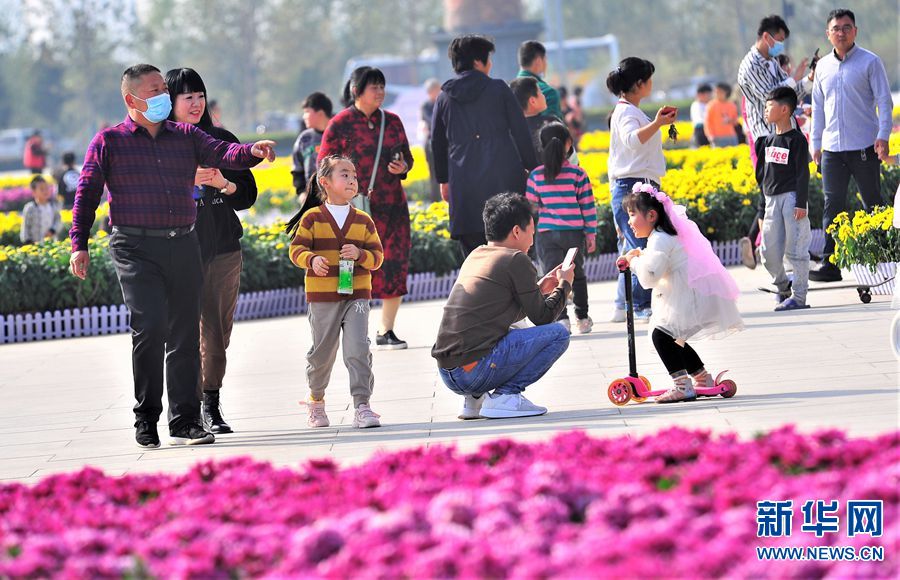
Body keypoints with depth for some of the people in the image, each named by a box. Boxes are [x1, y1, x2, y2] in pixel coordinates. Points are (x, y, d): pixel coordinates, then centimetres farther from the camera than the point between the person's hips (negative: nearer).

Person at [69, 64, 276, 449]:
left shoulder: (185, 136, 14)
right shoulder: (109, 142, 6)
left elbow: (222, 154, -1)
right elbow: (87, 194, 5)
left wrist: (252, 152, -23)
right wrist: (79, 245, -5)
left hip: (183, 245, 4)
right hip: (136, 249, -4)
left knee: (185, 334, 4)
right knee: (150, 326, -17)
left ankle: (185, 421, 10)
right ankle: (145, 417, -2)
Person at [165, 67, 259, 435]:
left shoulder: (221, 140, 10)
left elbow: (249, 194, 12)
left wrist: (225, 183, -8)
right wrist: (186, 181, -19)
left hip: (223, 249, 3)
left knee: (217, 333, 2)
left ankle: (211, 405, 11)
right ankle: (190, 407, -2)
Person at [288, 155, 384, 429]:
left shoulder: (363, 221, 6)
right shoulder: (312, 218, -1)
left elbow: (377, 255, 6)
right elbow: (297, 248, -4)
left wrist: (361, 255, -15)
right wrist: (312, 260, -24)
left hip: (356, 296, 1)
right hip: (322, 298, -1)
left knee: (358, 350, -11)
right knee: (322, 352, 9)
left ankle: (362, 406, -12)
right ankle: (316, 401, 32)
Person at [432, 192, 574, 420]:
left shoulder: (475, 256, 19)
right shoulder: (516, 260, -5)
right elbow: (543, 317, 1)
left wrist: (539, 288, 33)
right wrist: (564, 285, 18)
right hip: (476, 370, -8)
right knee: (558, 334, 0)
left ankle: (474, 398, 14)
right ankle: (506, 396, -7)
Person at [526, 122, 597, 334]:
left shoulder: (536, 175, -4)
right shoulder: (578, 174, -6)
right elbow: (588, 206, -2)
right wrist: (591, 233, 6)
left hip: (546, 235, -1)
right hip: (574, 233, 1)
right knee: (577, 275, 16)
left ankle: (561, 318, -16)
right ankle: (582, 318, 24)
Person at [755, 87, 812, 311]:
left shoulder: (796, 139, -6)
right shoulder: (768, 141, 14)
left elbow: (802, 173, -9)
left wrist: (802, 203, -14)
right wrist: (762, 205, 18)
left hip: (791, 197, -7)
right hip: (772, 199, 7)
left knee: (795, 249, -5)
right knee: (769, 251, 4)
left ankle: (799, 296, -2)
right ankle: (783, 286, 25)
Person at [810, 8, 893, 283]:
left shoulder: (870, 62, -1)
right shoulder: (823, 67, 13)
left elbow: (884, 101, -3)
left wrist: (883, 135, -14)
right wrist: (815, 143, 16)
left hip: (864, 147, -4)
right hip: (832, 148, 4)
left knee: (873, 204, 3)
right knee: (832, 206, 0)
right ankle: (830, 264, -1)